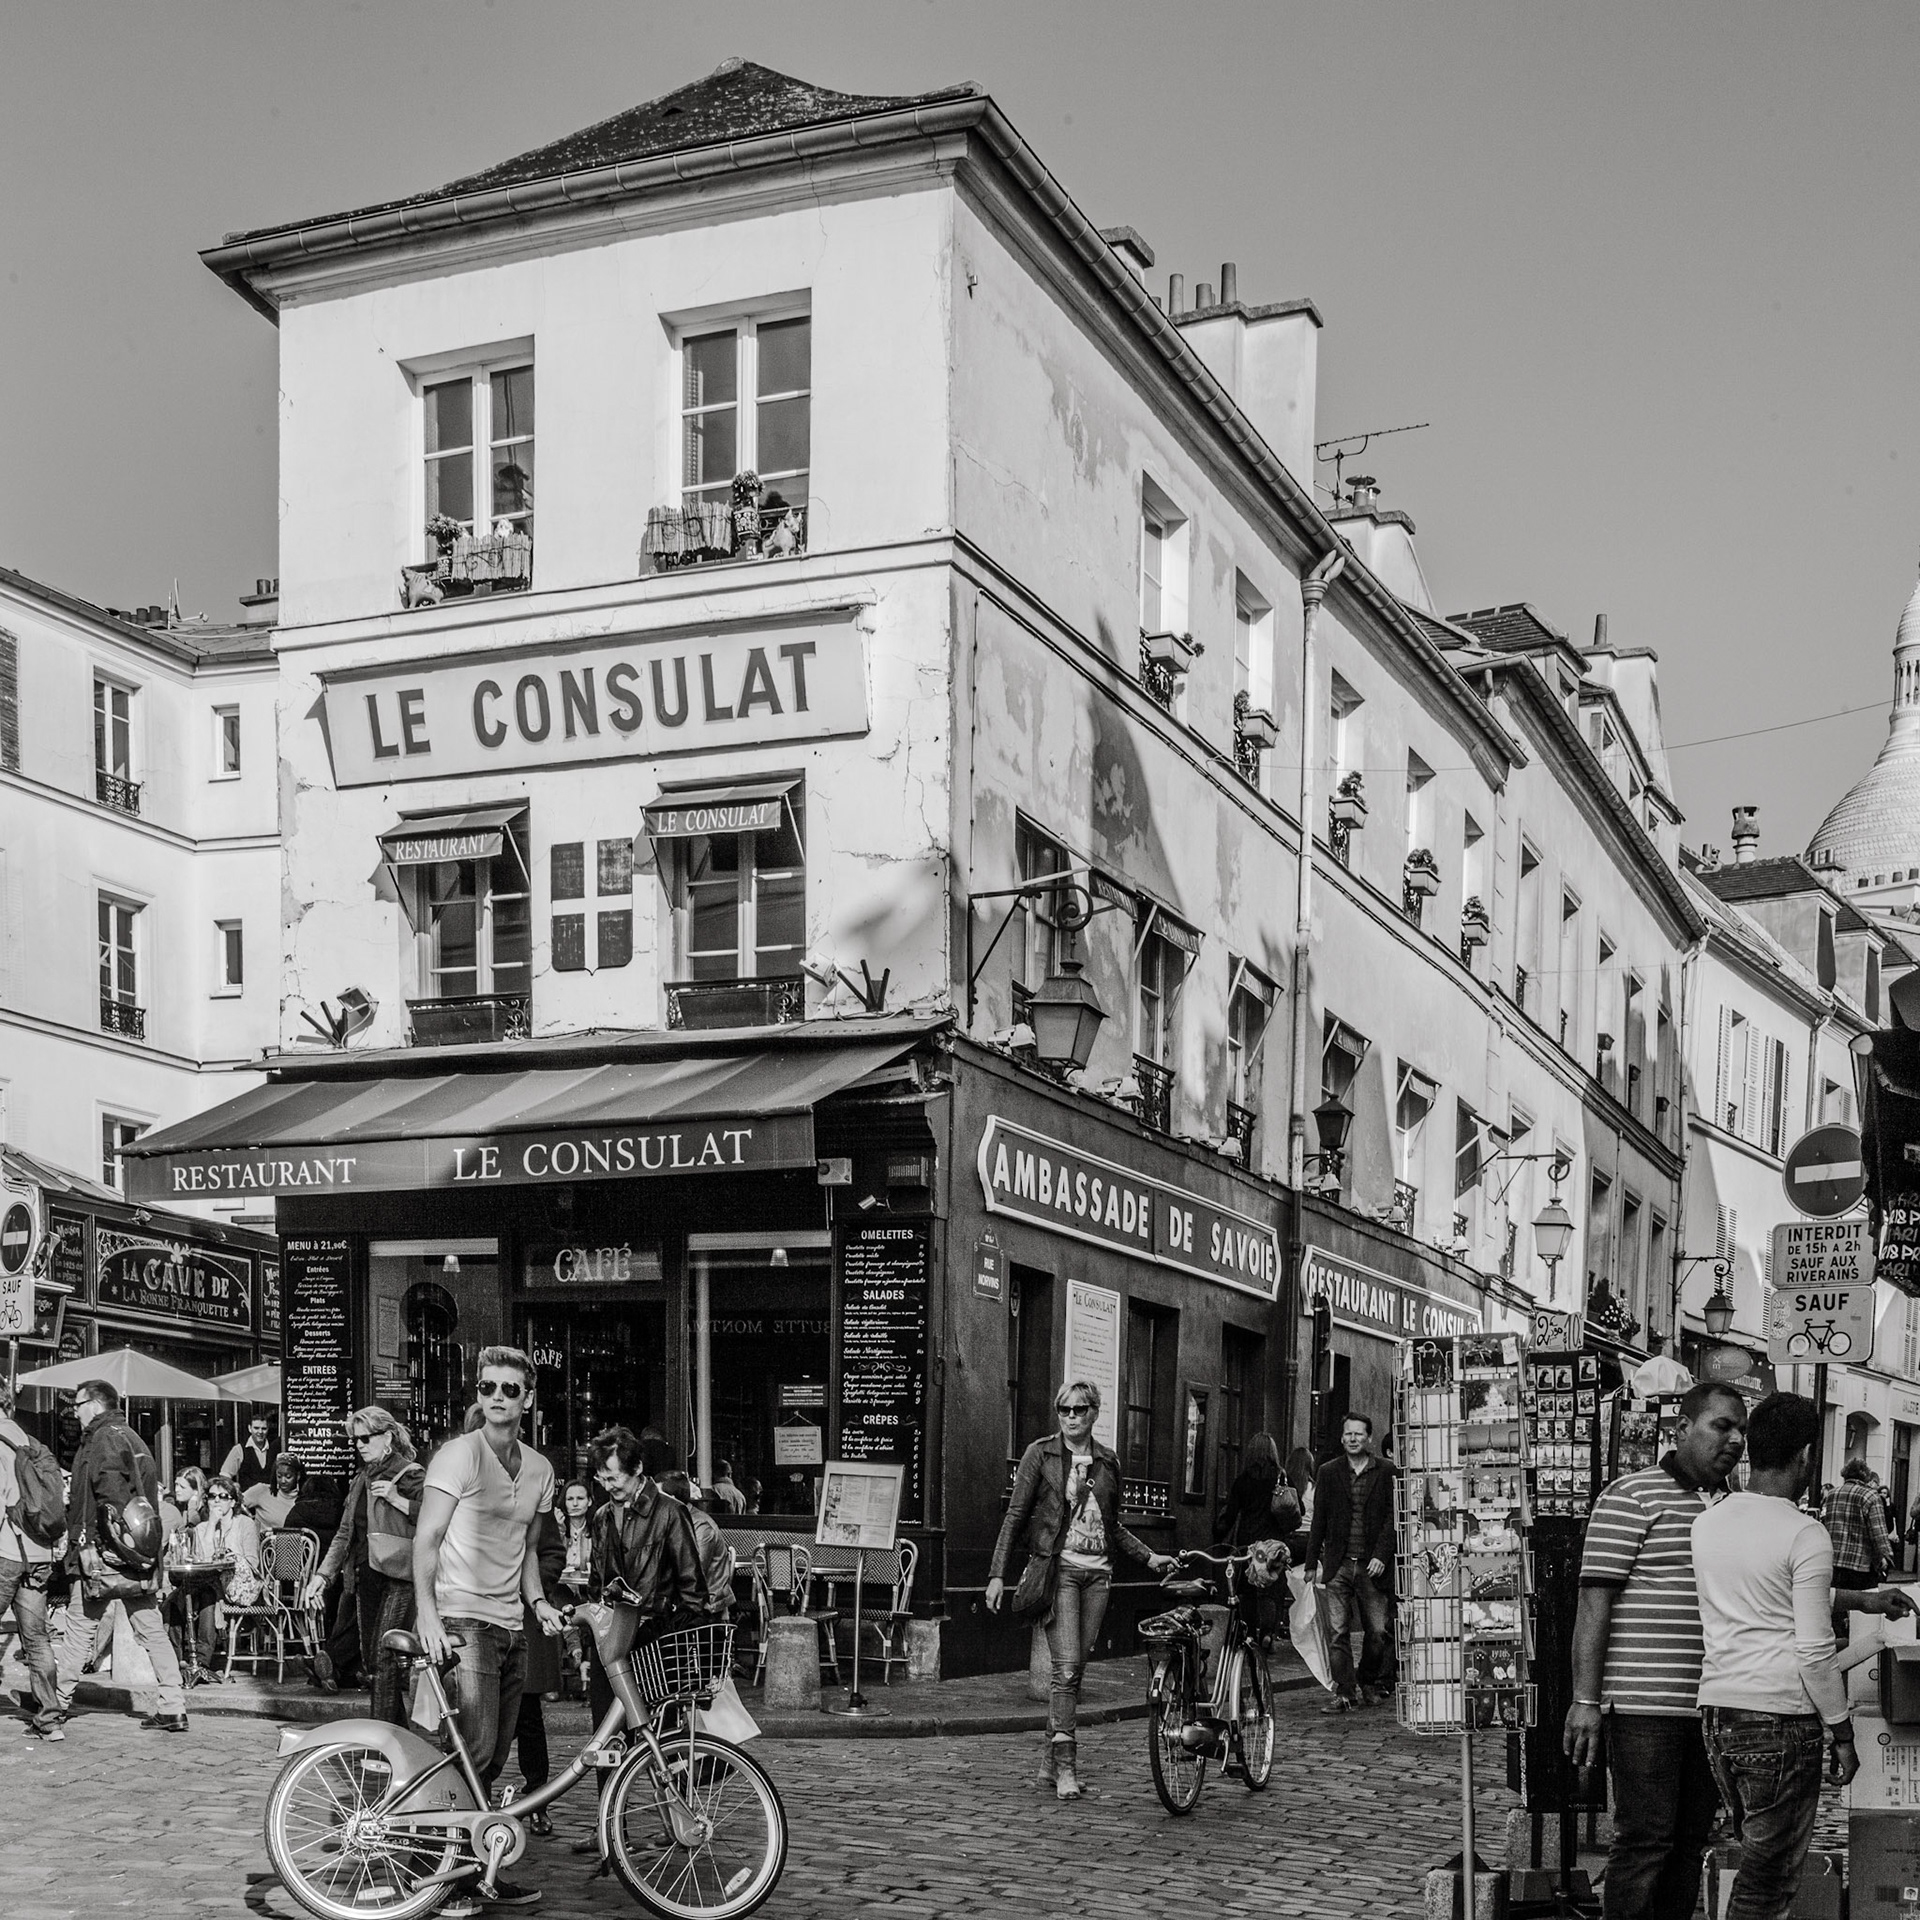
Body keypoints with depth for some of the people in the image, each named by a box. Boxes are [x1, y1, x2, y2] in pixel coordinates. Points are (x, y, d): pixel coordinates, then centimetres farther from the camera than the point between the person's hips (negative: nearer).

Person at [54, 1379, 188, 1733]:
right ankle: (173, 1709, 0)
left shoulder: (103, 1438, -7)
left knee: (80, 1626, 6)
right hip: (140, 1554, 8)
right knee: (152, 1631, 4)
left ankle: (59, 1700, 15)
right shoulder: (133, 1438, 19)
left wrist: (91, 1545, -20)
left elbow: (109, 1493, -19)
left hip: (104, 1551, -8)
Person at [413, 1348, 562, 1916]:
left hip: (511, 1625, 7)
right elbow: (426, 1538, -11)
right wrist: (427, 1614, -22)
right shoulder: (459, 1455, -7)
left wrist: (537, 1599, 6)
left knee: (494, 1757, 10)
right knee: (474, 1751, -13)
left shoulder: (539, 1470, 13)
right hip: (463, 1619, -7)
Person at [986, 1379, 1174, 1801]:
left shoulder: (1108, 1461, 13)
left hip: (1097, 1571, 5)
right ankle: (1065, 1766, -11)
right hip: (1057, 1567, -4)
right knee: (1067, 1668, -14)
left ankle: (1050, 1763, 13)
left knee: (1075, 1670, 5)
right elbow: (1015, 1516, 0)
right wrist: (997, 1574, -5)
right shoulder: (1040, 1454, 1)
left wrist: (1148, 1557, 12)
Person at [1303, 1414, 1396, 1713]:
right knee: (1338, 1632, -3)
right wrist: (1312, 1563, 6)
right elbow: (1319, 1520, 10)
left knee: (1377, 1630, 2)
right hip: (1338, 1565, 1)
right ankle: (1345, 1694, 2)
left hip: (1371, 1565, -1)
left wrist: (1381, 1556, -10)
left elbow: (1392, 1517, 0)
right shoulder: (1329, 1472, 9)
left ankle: (1367, 1683, 24)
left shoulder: (1385, 1472, 3)